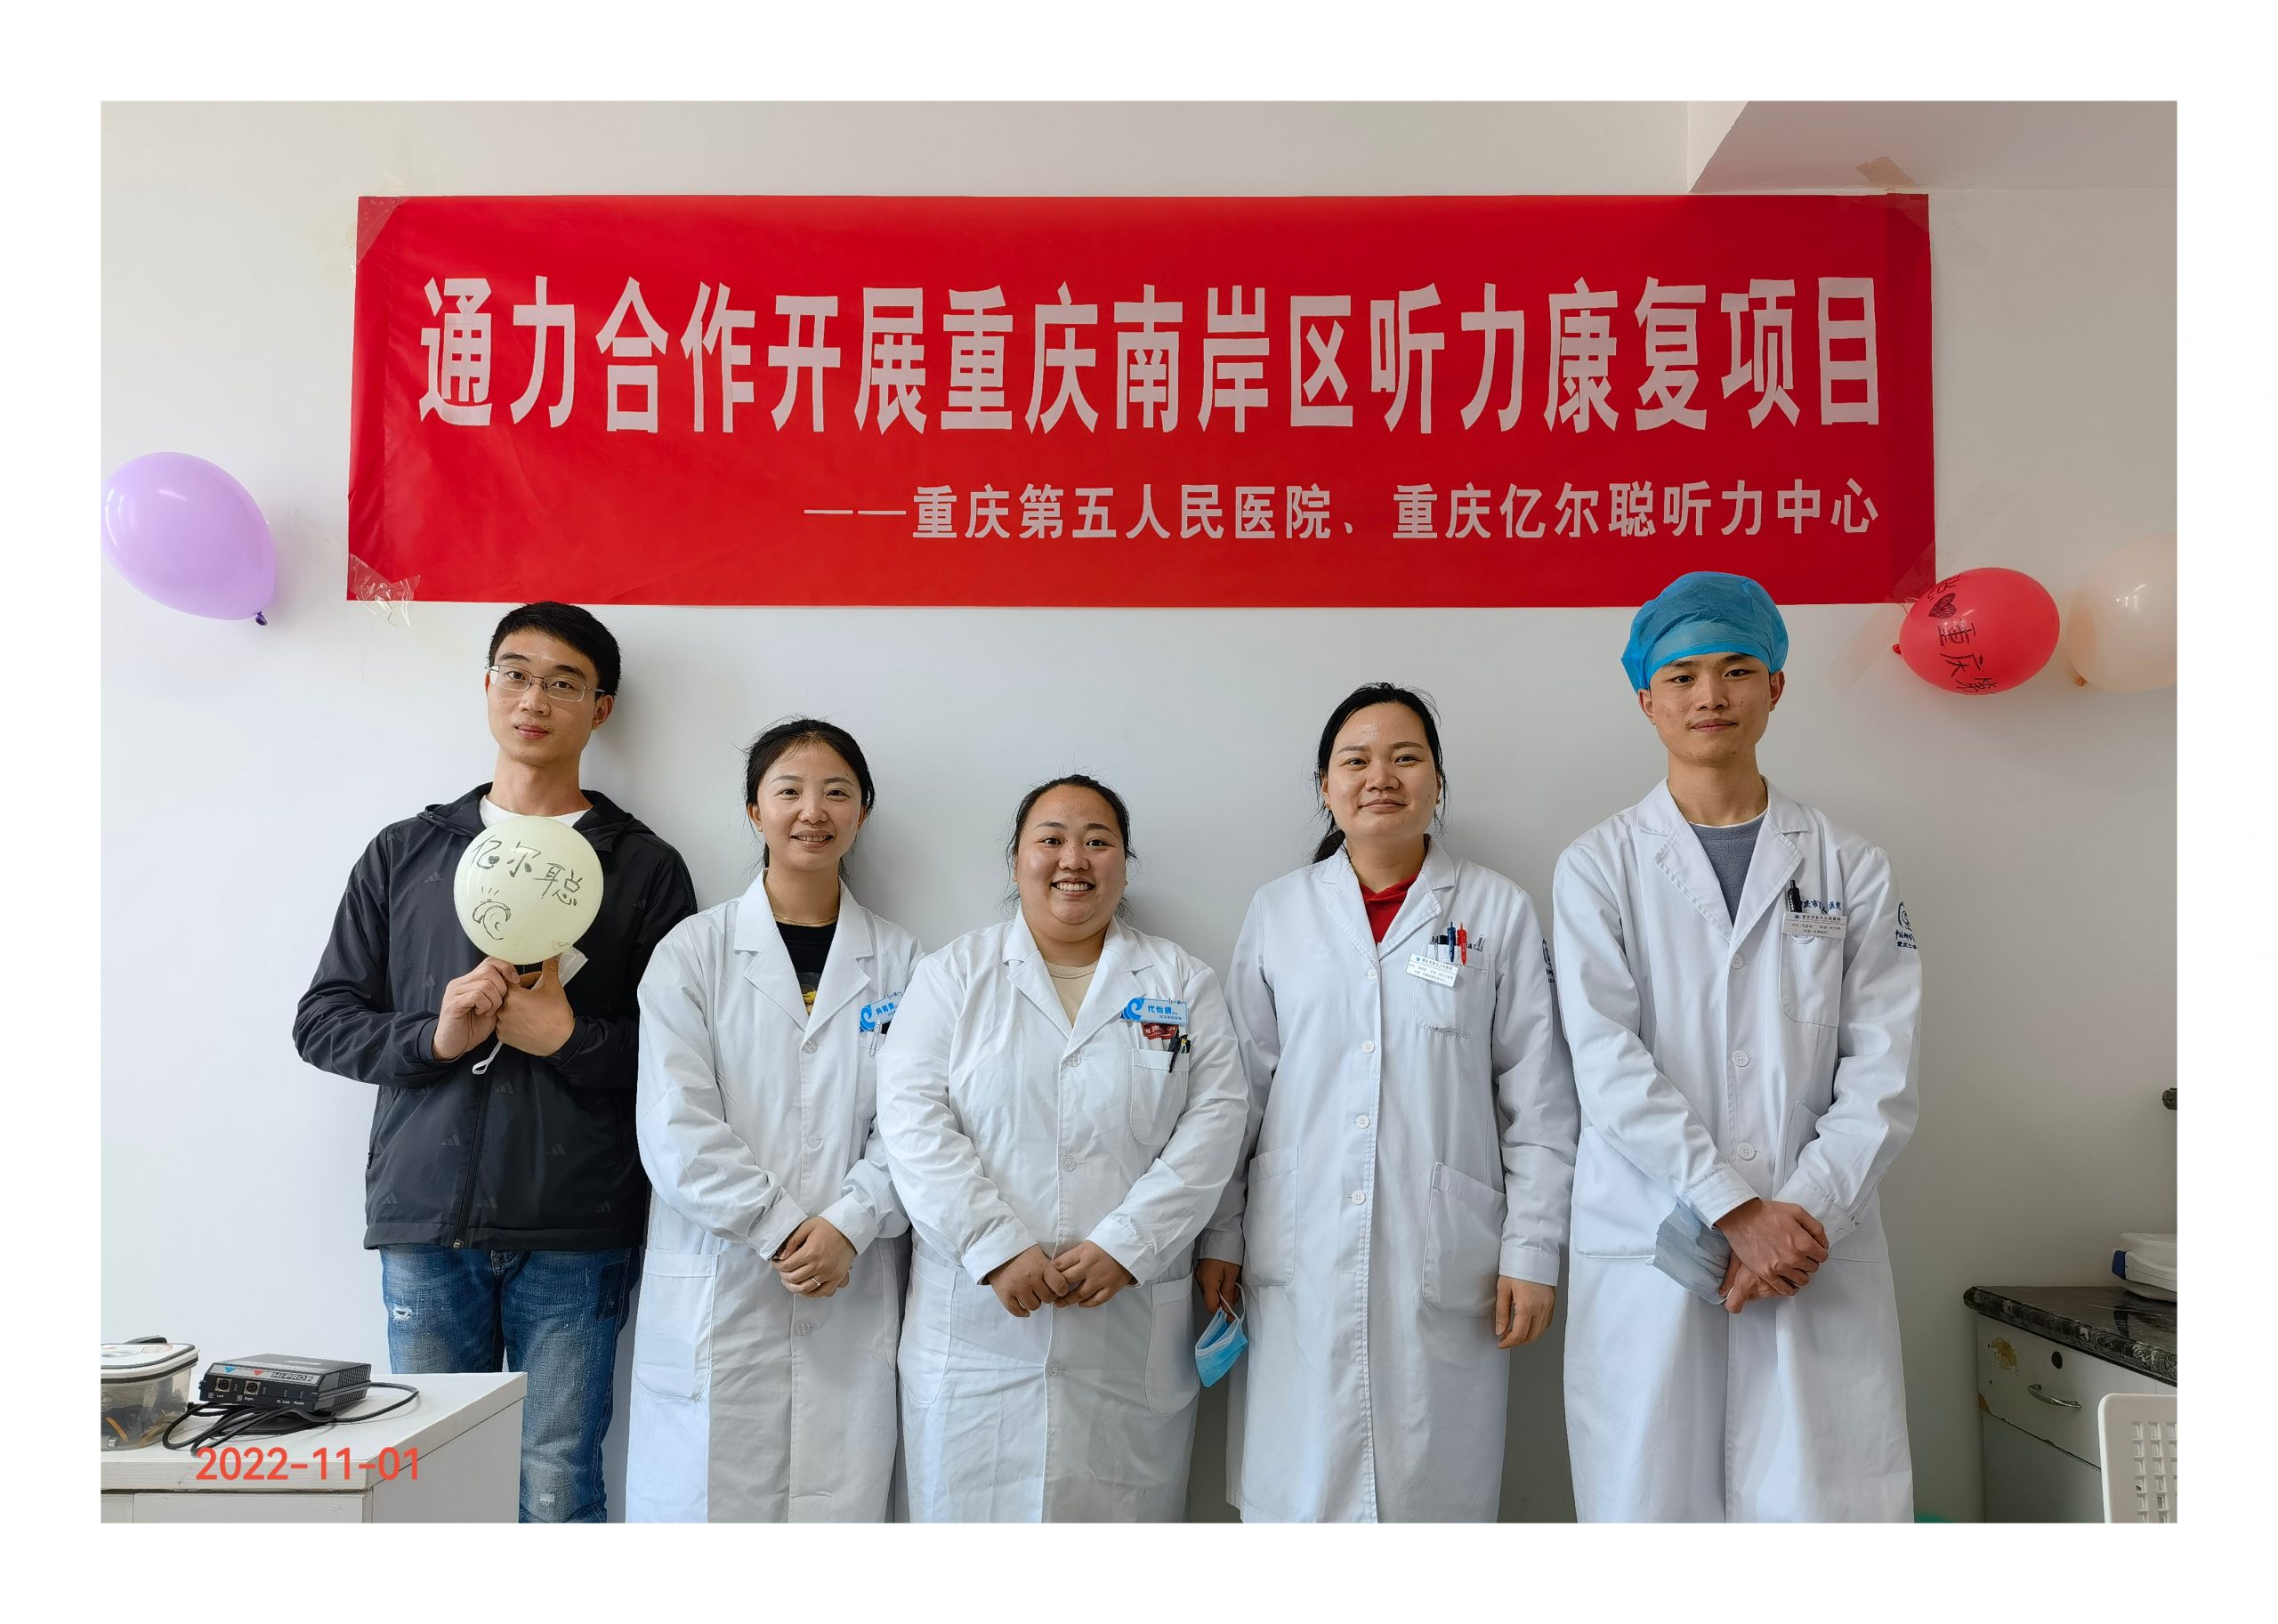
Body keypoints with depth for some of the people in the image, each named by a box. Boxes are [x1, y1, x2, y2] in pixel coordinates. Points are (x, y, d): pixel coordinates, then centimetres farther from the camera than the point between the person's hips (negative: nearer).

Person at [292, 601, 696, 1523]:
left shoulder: (643, 867, 5)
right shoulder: (405, 853, 13)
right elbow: (321, 1021, 11)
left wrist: (569, 1038, -14)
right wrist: (435, 1036, -7)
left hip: (574, 1236, -2)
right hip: (426, 1222, 2)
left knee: (558, 1492, 3)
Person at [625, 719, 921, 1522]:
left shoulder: (900, 960, 8)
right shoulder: (693, 951, 3)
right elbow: (675, 1124, -4)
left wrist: (847, 1226, -12)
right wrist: (780, 1229, -12)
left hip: (853, 1296, 1)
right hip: (716, 1294, -1)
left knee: (841, 1500, 2)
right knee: (708, 1497, 1)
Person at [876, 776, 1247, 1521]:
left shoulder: (1183, 982, 9)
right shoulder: (954, 975, 7)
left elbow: (1213, 1120, 0)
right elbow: (912, 1117, -3)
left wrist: (1124, 1246, -12)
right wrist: (996, 1248, -13)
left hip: (1131, 1330, 1)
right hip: (978, 1321, 0)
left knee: (1118, 1509, 4)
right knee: (972, 1508, 5)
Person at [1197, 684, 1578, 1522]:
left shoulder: (1499, 910, 4)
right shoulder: (1277, 912, 7)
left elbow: (1539, 1099, 3)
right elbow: (1239, 1088, 9)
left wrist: (1532, 1253, -2)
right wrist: (1219, 1238, 7)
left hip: (1446, 1266, -1)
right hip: (1301, 1265, 1)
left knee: (1435, 1485, 4)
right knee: (1301, 1487, 5)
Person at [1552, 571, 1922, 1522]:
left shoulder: (1850, 869, 9)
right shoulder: (1600, 866, 4)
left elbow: (1881, 1076, 2)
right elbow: (1609, 1067, -6)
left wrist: (1802, 1213, -10)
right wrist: (1737, 1212, -12)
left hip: (1818, 1255, 1)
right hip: (1647, 1254, -1)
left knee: (1830, 1501, -1)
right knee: (1649, 1499, 3)